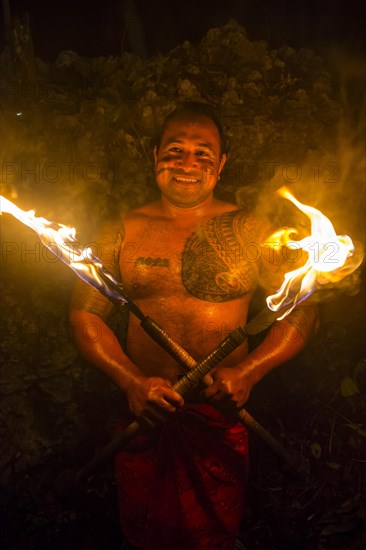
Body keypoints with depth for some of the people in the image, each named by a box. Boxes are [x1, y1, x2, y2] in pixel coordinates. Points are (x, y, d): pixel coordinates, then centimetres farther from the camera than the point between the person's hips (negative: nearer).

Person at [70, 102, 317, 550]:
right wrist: (130, 380, -15)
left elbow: (300, 311, -2)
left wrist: (249, 371, -16)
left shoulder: (250, 231, -4)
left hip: (222, 413, -1)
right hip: (144, 410, 1)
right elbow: (85, 313, -1)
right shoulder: (121, 232, -1)